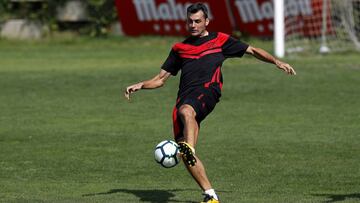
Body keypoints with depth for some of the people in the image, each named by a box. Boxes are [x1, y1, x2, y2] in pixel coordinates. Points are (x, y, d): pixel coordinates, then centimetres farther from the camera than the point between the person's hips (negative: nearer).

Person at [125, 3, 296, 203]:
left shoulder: (219, 40, 18)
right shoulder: (180, 48, 27)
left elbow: (252, 50, 23)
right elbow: (161, 79, 29)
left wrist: (277, 62, 12)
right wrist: (140, 85, 11)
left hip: (207, 90, -4)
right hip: (184, 98, 4)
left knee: (185, 111, -40)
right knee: (184, 153, -10)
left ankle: (190, 149, -61)